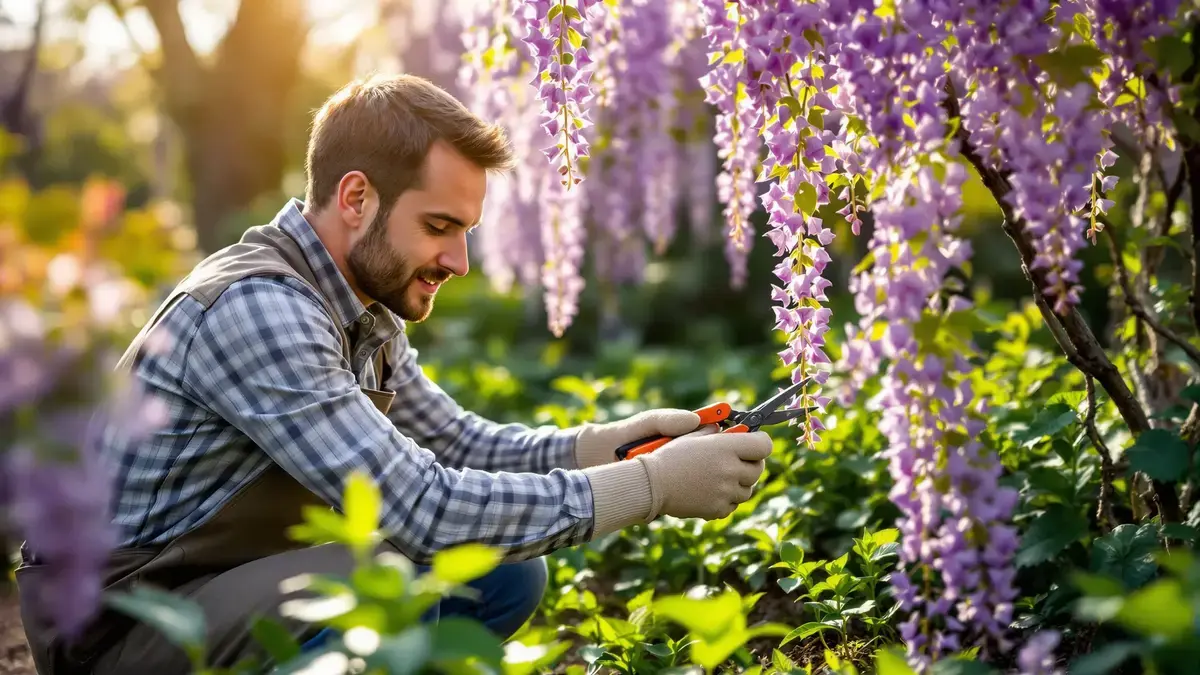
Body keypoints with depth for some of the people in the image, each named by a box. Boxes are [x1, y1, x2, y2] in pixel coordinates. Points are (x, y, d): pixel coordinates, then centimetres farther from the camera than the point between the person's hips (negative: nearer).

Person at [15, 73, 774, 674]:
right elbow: (419, 507, -32)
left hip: (241, 582, 9)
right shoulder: (256, 309, -27)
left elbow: (460, 443, 11)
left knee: (504, 572, 2)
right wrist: (653, 487, -27)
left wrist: (619, 441, -5)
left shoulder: (366, 312, 3)